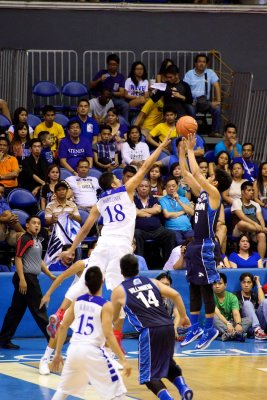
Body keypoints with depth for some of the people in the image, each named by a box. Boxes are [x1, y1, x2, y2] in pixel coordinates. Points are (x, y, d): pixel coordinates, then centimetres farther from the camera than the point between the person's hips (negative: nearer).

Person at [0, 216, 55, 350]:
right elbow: (18, 258, -17)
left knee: (16, 311, 10)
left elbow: (39, 261, 27)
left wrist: (50, 275, 23)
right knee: (39, 310, -6)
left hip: (31, 278, 10)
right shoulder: (24, 239, -11)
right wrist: (22, 279, -23)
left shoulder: (37, 241, 18)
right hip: (26, 278, -10)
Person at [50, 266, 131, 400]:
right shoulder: (105, 306, -6)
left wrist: (58, 353, 21)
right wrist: (123, 360, -13)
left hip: (74, 349, 5)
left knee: (63, 389, 23)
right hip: (93, 351, -5)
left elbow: (63, 327, 12)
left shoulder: (77, 301, 10)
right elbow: (108, 335, -14)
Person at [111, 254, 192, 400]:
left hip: (149, 331, -5)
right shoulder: (151, 282, 19)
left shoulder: (119, 291, 11)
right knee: (168, 363, 28)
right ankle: (183, 387, 6)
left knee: (149, 375, 2)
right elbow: (175, 295, 8)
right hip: (168, 327, 5)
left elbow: (114, 318, 25)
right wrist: (183, 316, 19)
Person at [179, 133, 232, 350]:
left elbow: (196, 173, -19)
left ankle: (210, 329, 4)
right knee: (194, 287, 11)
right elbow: (187, 174, 15)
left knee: (205, 287, -3)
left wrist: (191, 150, -12)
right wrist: (182, 151, 7)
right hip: (196, 245, 9)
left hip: (207, 247, -9)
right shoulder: (202, 193, 11)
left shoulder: (214, 194, -11)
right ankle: (195, 327, 18)